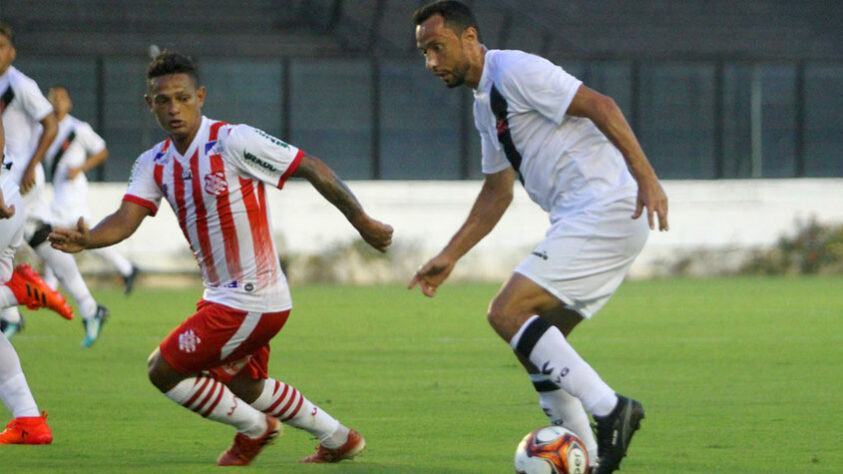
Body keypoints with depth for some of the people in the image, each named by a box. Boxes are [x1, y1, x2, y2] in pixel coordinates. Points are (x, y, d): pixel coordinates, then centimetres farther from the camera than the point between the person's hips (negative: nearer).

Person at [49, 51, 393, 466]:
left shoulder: (234, 142, -18)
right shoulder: (154, 164, 4)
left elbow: (313, 169, -14)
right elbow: (126, 218, -8)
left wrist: (363, 223, -12)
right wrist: (86, 239, -30)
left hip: (250, 301, -9)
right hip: (222, 295, 9)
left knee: (164, 370, -5)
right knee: (242, 384, 27)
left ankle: (253, 427, 16)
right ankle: (339, 440, 43)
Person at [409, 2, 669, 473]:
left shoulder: (516, 71, -9)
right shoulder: (485, 103, 22)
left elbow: (600, 106, -18)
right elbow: (497, 193, 30)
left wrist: (646, 177, -26)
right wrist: (449, 256, 26)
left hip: (604, 211, -10)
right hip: (585, 221, 10)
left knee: (507, 313, -16)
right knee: (539, 345, 11)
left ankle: (609, 408, -19)